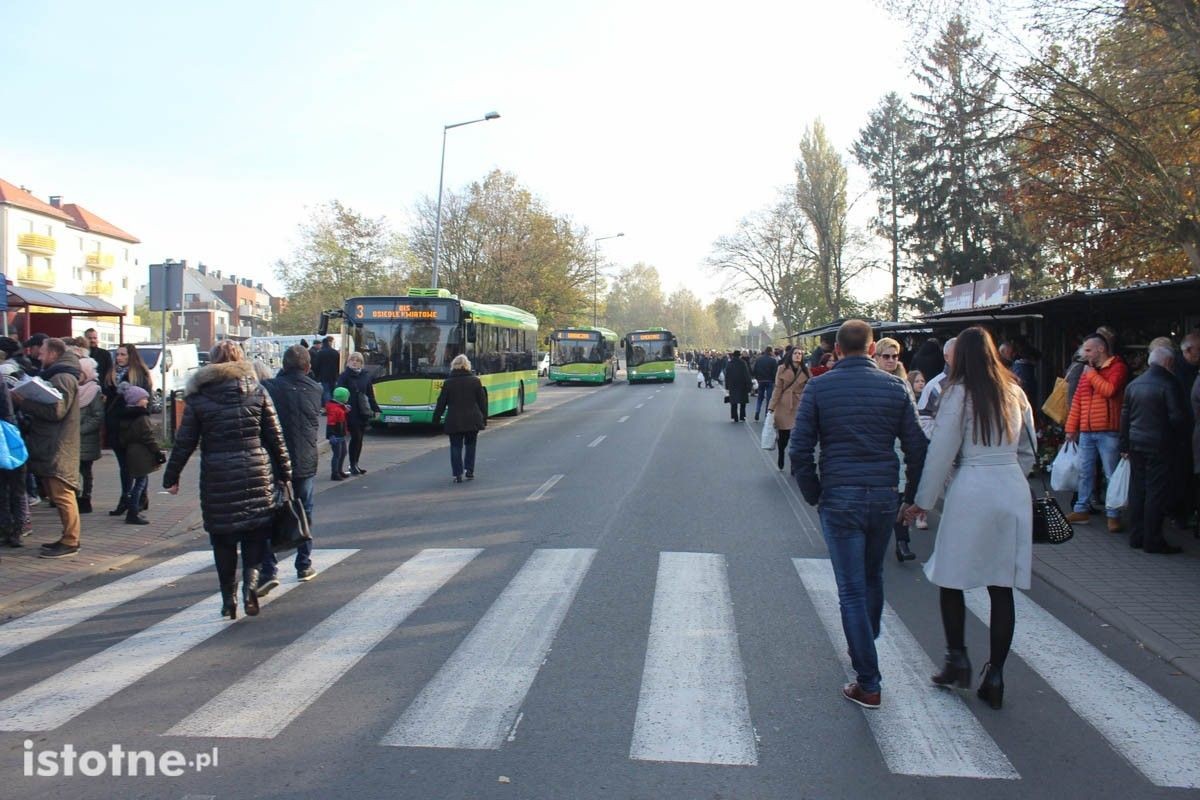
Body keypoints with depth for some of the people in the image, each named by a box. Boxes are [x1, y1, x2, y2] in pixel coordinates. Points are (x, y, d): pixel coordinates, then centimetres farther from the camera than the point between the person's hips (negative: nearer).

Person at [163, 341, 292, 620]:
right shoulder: (257, 391, 3)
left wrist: (171, 477, 12)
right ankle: (251, 578, -12)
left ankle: (228, 599, 15)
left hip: (217, 476, 0)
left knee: (222, 539, 10)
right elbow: (275, 437, 4)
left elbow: (184, 443, 1)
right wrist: (284, 473, 12)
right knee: (255, 531, 10)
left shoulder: (198, 396, 0)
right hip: (257, 472, 1)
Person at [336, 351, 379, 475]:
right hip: (351, 412, -4)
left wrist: (375, 409, 9)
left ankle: (356, 463, 19)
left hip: (363, 412, 4)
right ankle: (353, 465, 0)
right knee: (356, 437, -9)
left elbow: (370, 394, 14)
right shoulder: (344, 376, -1)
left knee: (359, 438, 9)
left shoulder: (366, 377, 10)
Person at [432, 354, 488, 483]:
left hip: (454, 421, -1)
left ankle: (458, 474, -2)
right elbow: (483, 402, 3)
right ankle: (470, 471, 13)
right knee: (470, 445, 17)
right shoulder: (475, 381, 1)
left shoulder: (448, 383, -1)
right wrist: (484, 419, 12)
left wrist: (436, 419, 11)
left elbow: (441, 403, 1)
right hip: (473, 420, 1)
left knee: (456, 447, 5)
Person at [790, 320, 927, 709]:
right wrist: (912, 496, 11)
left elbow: (799, 451, -8)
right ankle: (867, 647, 42)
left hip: (839, 498, -3)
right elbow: (917, 448, 1)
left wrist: (814, 495, 4)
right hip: (884, 496, 3)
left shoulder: (819, 387, -4)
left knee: (852, 591, 2)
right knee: (873, 577, 24)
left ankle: (868, 684, 6)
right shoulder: (895, 386, 1)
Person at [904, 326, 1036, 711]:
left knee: (951, 578, 10)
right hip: (1013, 491, 5)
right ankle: (994, 676, 12)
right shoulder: (1015, 393, 9)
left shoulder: (959, 394, -6)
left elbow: (941, 453, -6)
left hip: (971, 491, -5)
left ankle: (957, 660, 13)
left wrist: (923, 501, 3)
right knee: (1002, 587, 7)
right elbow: (1028, 451, 15)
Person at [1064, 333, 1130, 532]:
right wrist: (1071, 428, 14)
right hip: (1086, 432, 7)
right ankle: (1081, 510, 19)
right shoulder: (1086, 371, 16)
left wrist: (1092, 374, -9)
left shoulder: (1118, 367, -4)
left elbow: (1110, 390, -21)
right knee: (1085, 473, 12)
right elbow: (1077, 400, 17)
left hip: (1108, 431, -7)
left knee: (1112, 474, -1)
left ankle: (1113, 515, 4)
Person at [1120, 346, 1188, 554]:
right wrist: (1179, 435, 5)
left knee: (1137, 491, 12)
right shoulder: (1167, 384, -13)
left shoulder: (1133, 384, 8)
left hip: (1136, 446, 7)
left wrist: (1125, 445, 16)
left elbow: (1125, 416, 11)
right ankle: (1153, 541, 1)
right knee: (1157, 494, -2)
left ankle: (1136, 537, 18)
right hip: (1159, 447, -6)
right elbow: (1177, 417, -15)